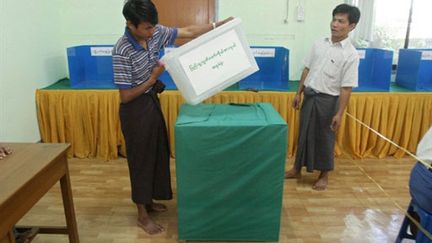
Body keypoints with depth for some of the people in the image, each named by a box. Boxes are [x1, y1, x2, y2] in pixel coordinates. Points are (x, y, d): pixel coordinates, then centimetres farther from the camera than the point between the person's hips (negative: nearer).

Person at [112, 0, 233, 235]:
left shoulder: (155, 32, -6)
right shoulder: (122, 51, -25)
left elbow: (188, 32, 4)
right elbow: (125, 96, -22)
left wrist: (218, 25, -2)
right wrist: (153, 78, -18)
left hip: (152, 102, 8)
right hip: (135, 109, -8)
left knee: (157, 154, 18)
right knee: (141, 159, 4)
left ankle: (149, 200, 39)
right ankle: (142, 215, 22)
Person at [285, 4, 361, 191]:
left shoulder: (351, 54, -13)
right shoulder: (319, 44, 2)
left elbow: (346, 88, -14)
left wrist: (339, 114, -15)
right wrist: (299, 93, 11)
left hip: (327, 100, -5)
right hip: (309, 96, 5)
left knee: (324, 138, 8)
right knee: (304, 133, 15)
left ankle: (324, 175, 28)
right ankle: (297, 169, 32)